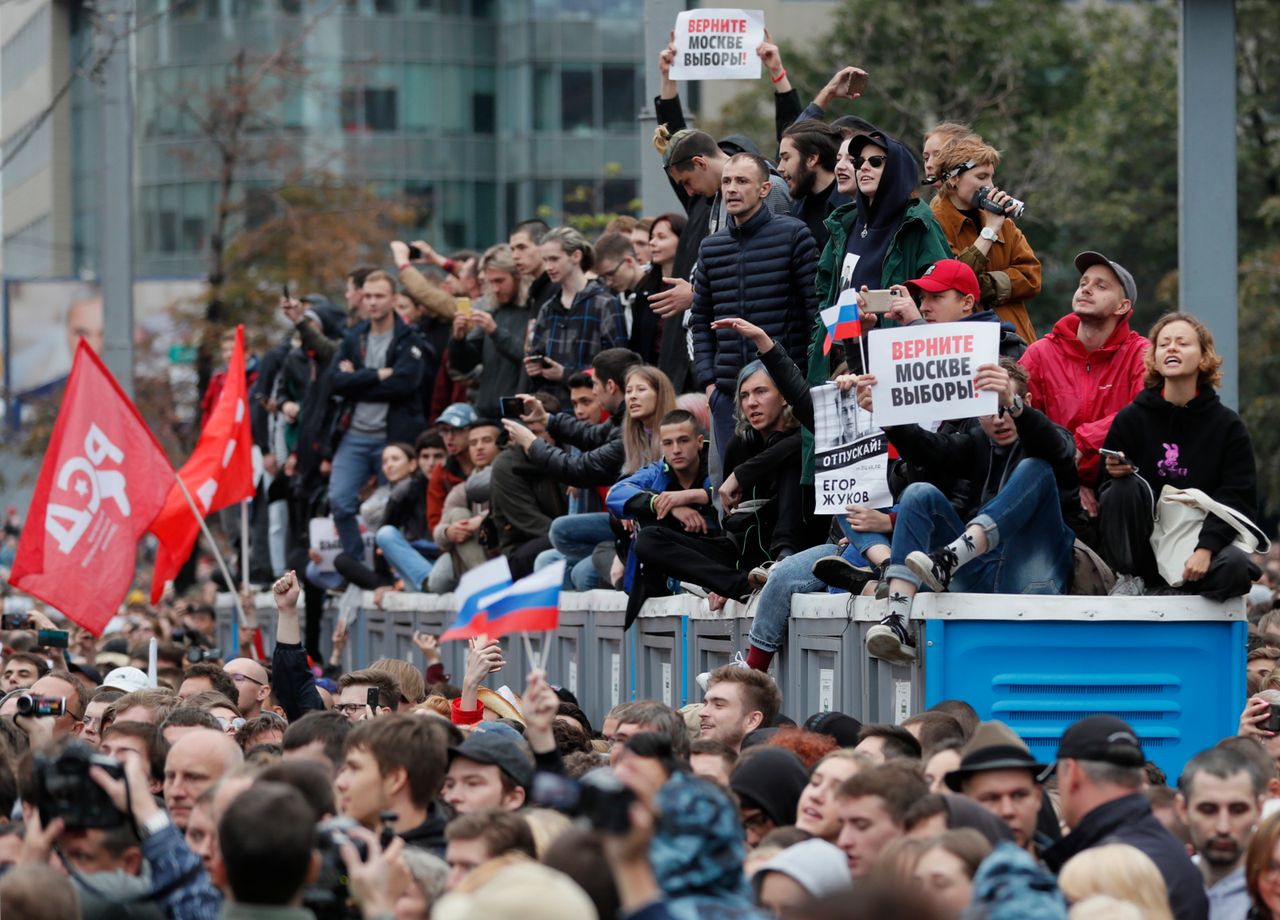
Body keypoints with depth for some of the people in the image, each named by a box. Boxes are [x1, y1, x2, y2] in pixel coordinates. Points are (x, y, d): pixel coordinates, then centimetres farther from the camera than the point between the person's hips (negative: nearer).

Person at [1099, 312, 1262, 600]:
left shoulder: (1228, 426, 1)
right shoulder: (1130, 419, 2)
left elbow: (1239, 500, -6)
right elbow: (1104, 487, 5)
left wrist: (1205, 549, -22)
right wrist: (1115, 473, -20)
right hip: (1140, 547, 1)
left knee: (1234, 568, -33)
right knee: (1128, 486, -28)